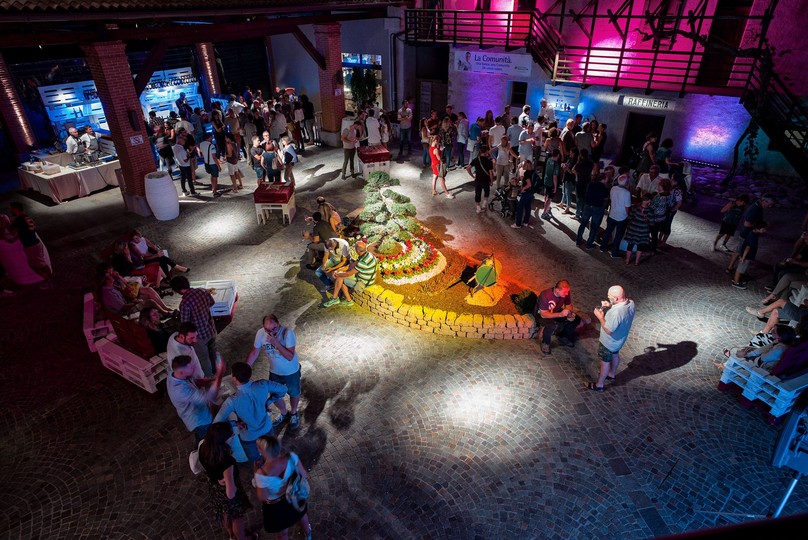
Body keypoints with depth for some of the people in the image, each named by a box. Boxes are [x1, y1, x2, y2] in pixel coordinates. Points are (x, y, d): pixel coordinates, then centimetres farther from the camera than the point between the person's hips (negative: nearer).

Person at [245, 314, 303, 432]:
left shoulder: (288, 332, -32)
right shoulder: (260, 333, -21)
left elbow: (290, 357, -33)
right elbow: (254, 353, -6)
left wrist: (276, 343, -40)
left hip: (291, 371, -3)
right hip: (274, 372, 3)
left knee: (294, 394, 20)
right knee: (275, 397, 19)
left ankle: (293, 414, 51)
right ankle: (284, 414, 50)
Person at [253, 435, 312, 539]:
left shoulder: (262, 474, -40)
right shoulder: (291, 457, -31)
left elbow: (262, 498, -21)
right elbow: (304, 476, -15)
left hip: (276, 507, -3)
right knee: (301, 515, 37)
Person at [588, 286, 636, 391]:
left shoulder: (616, 313, -43)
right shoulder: (630, 302, -17)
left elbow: (608, 330, -31)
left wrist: (600, 317, -22)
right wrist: (610, 306, -7)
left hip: (609, 342, -8)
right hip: (619, 339, 8)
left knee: (605, 362, 13)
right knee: (615, 355, 32)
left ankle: (599, 385, 34)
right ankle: (612, 374, 58)